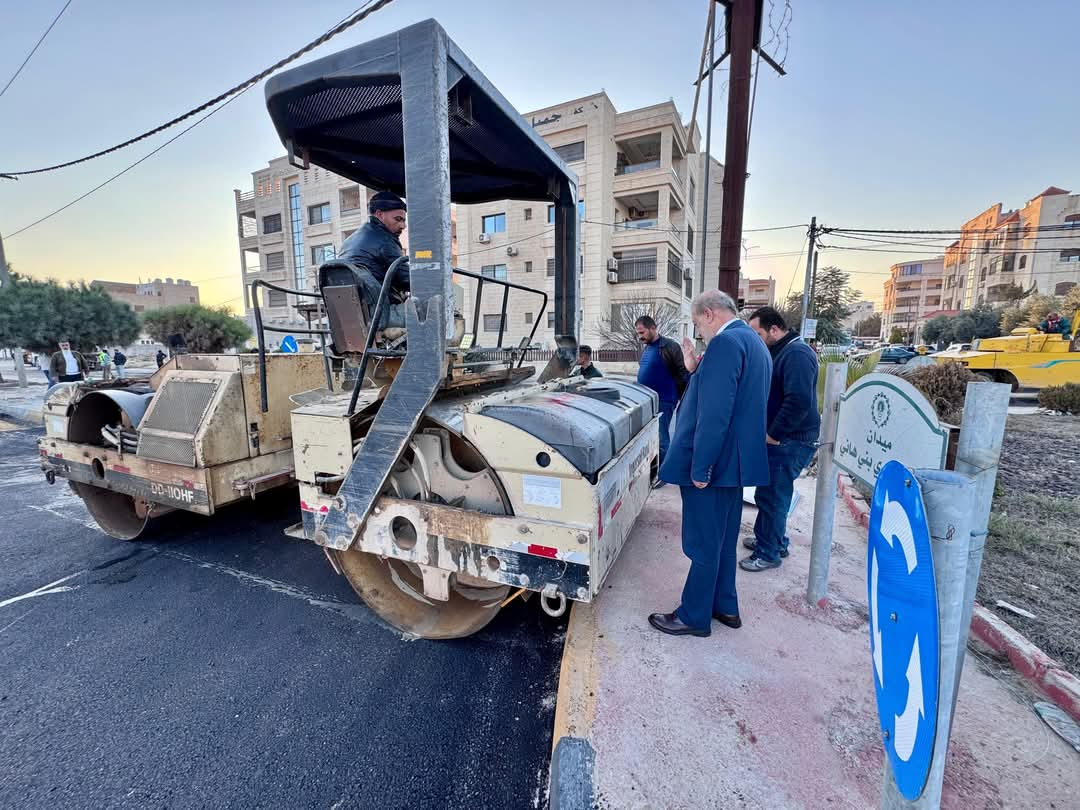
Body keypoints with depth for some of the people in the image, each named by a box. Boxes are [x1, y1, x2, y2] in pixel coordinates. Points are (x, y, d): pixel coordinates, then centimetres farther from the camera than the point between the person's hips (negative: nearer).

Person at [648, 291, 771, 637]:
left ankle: (694, 617, 21)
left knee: (703, 545, 4)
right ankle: (724, 606, 37)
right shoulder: (756, 343, 15)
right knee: (723, 541, 21)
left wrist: (700, 467, -22)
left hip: (713, 464, -10)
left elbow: (714, 412, -26)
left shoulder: (725, 342, -18)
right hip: (736, 461, 10)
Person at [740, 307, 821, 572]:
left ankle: (768, 553, 14)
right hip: (779, 438, 10)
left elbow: (799, 401, -28)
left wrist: (773, 435, -20)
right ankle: (774, 540, 35)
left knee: (770, 496, 0)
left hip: (790, 441, -9)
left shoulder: (796, 354, -18)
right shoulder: (779, 352, 13)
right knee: (771, 495, 19)